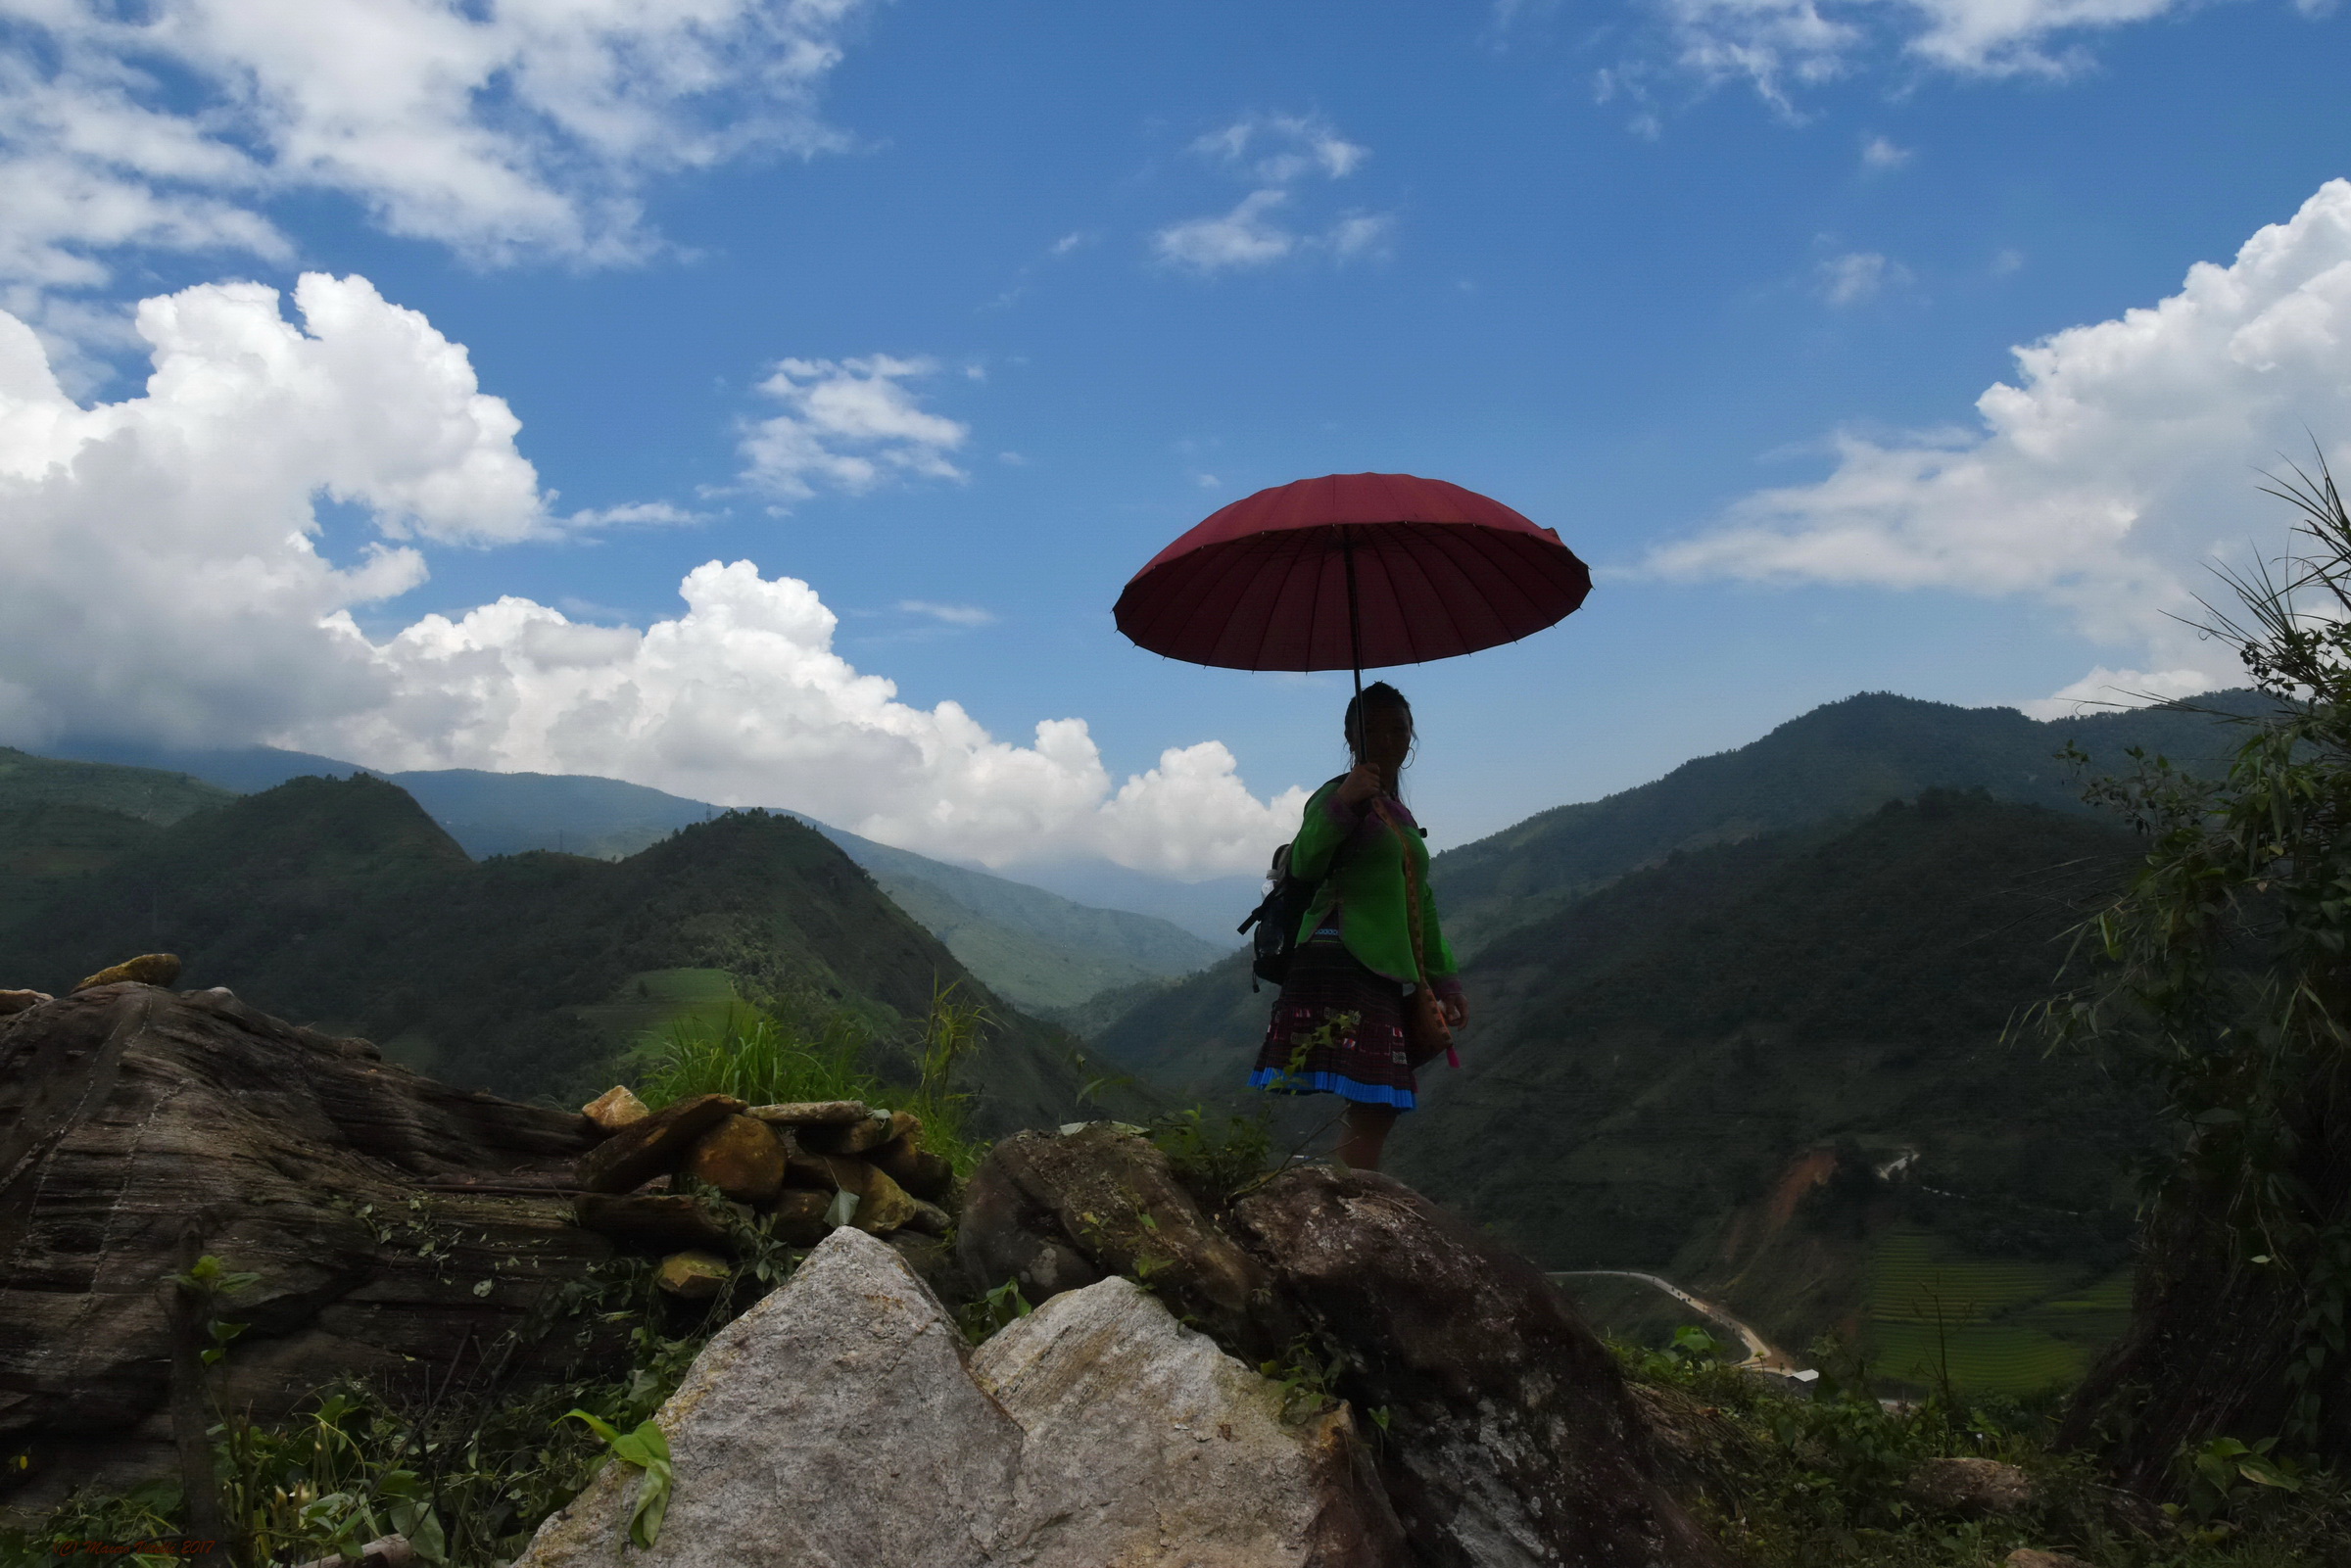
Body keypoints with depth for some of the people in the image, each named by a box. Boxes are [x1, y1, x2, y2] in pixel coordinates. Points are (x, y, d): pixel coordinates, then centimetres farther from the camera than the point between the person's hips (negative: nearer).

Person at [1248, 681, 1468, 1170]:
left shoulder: (1400, 815, 24)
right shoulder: (1340, 795, -2)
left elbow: (1420, 905, 29)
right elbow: (1304, 866, -20)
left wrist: (1444, 982, 26)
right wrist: (1341, 803, -34)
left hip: (1389, 973, 9)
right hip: (1342, 961, -9)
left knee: (1378, 1111, 2)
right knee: (1369, 1109, -19)